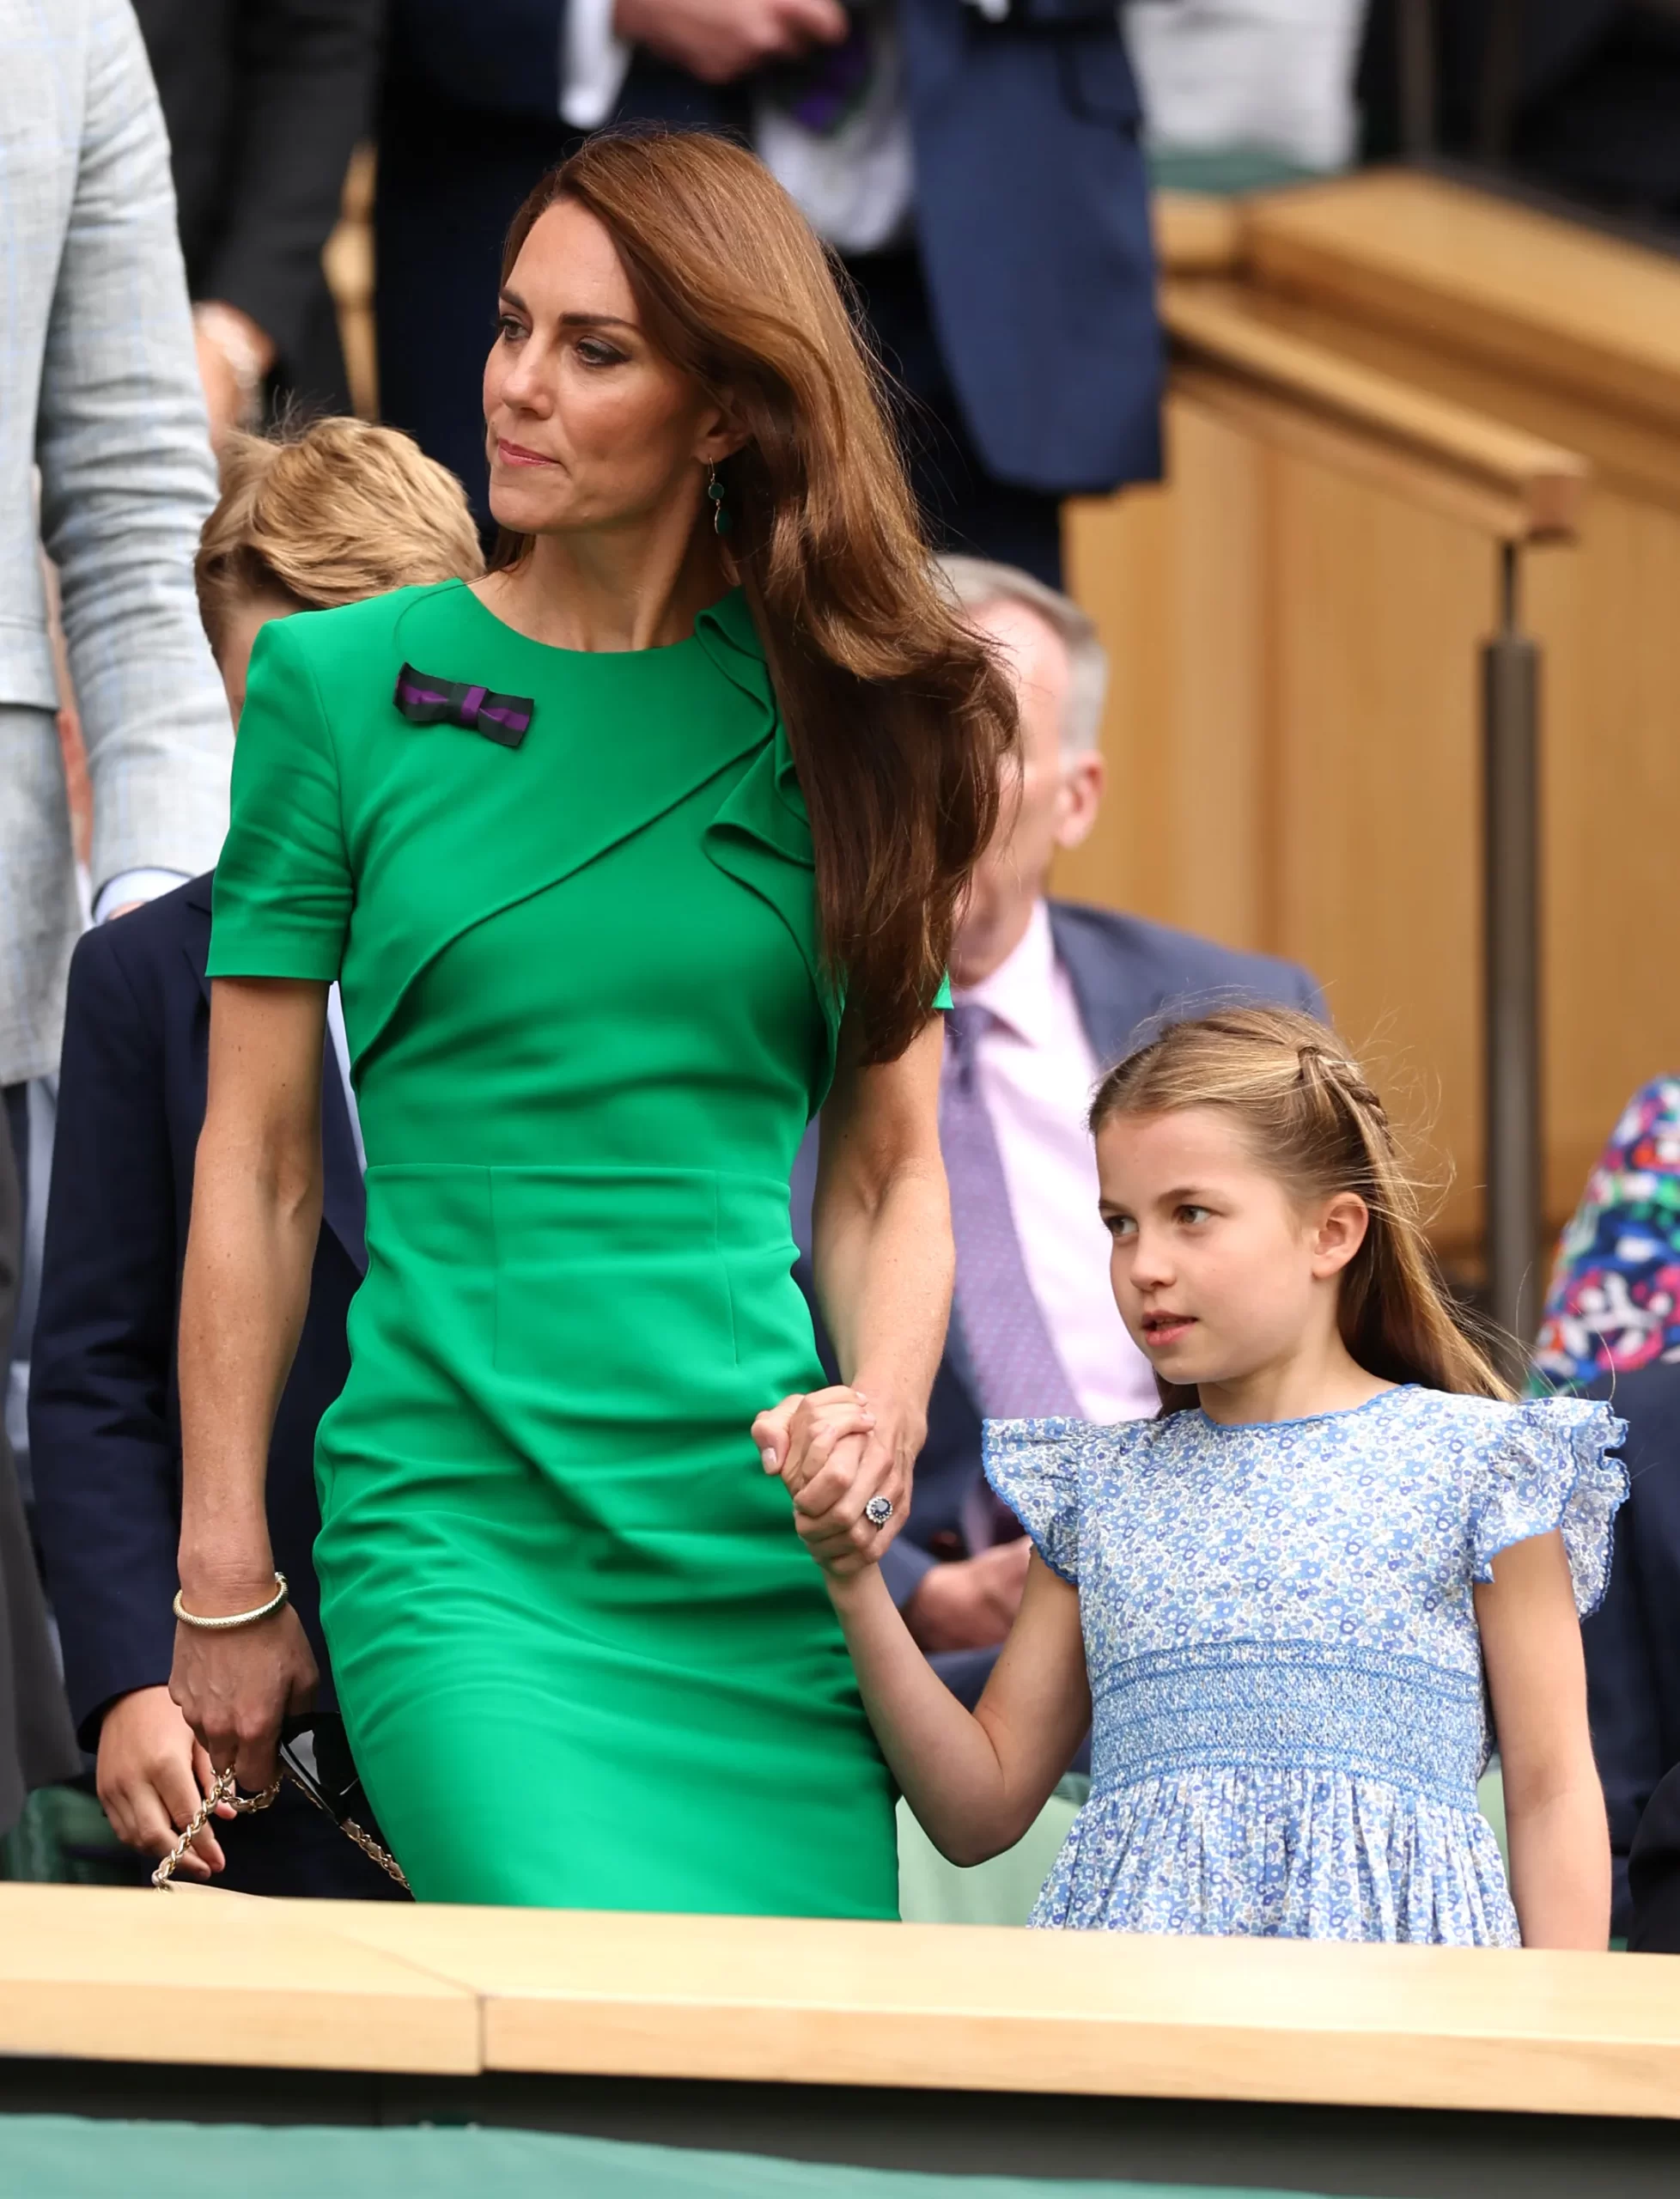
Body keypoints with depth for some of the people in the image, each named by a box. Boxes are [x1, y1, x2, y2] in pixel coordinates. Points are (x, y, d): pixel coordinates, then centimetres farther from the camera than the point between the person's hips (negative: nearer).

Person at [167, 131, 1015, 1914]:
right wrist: (224, 1585, 3)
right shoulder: (342, 682, 2)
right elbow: (257, 1169, 4)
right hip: (462, 1542, -3)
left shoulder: (842, 721, 8)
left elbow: (888, 1170, 11)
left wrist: (884, 1412, -9)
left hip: (771, 1558, 3)